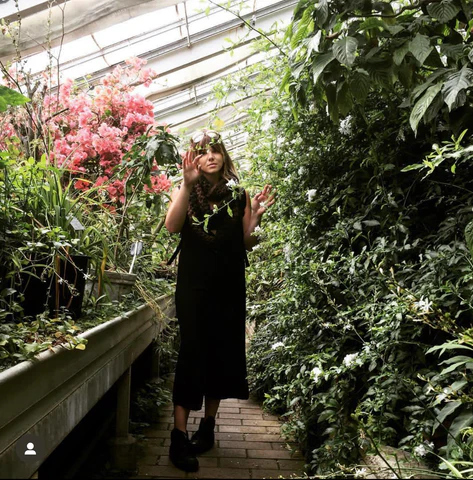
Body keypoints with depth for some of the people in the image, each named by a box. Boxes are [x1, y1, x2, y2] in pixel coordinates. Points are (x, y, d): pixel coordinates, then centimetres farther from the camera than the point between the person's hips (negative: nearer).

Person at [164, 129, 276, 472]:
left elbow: (246, 244, 8)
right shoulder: (189, 191, 3)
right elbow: (172, 226, -17)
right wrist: (187, 183, -25)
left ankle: (208, 425, 27)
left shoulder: (238, 195, 7)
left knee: (223, 354, 9)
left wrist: (256, 217, -9)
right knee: (193, 354, -6)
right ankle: (179, 437, 3)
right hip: (194, 286, -3)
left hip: (230, 288, 3)